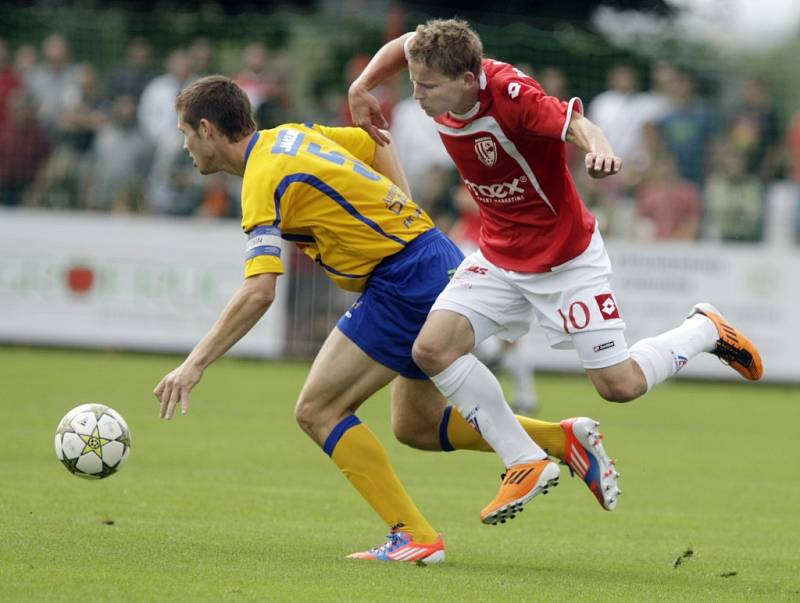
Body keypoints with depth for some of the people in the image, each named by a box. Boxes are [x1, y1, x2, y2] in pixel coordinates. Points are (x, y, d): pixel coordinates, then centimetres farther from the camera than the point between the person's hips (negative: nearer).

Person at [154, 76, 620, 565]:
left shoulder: (264, 180, -15)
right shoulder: (291, 135, 13)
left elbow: (259, 292, -24)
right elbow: (379, 147, 25)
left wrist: (195, 364, -22)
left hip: (406, 279, -10)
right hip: (438, 257, 10)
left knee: (318, 410, -7)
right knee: (416, 428, 19)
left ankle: (415, 537, -11)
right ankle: (566, 438, 14)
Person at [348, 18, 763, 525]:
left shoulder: (510, 94, -31)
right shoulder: (443, 82, -11)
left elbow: (575, 123, -45)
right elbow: (407, 43, 9)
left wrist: (600, 150, -66)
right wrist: (361, 89, 3)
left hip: (567, 259, -7)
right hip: (499, 257, 7)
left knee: (619, 384, -4)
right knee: (433, 348, -12)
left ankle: (705, 330, 27)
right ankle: (527, 464, 0)